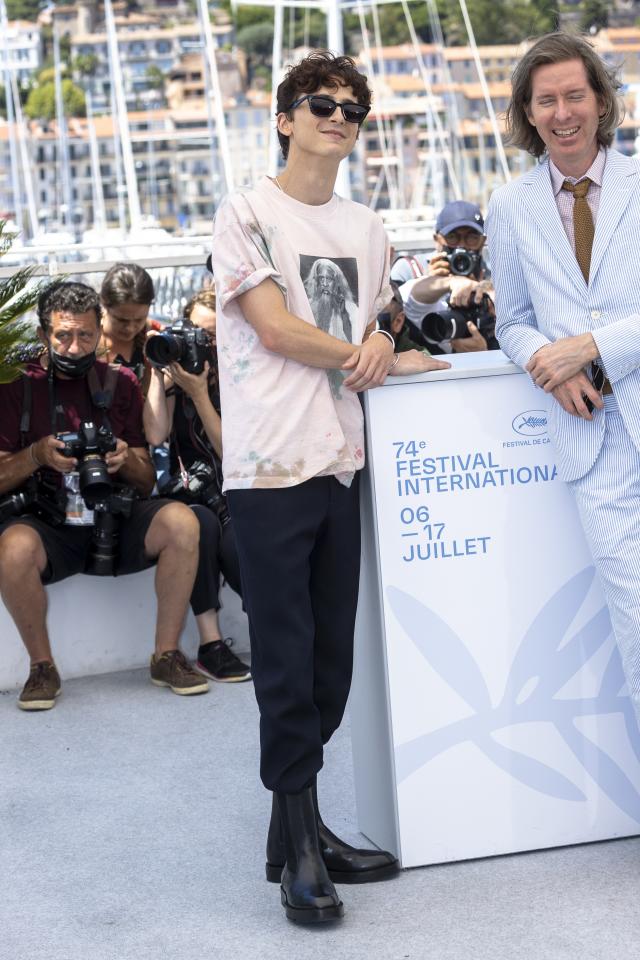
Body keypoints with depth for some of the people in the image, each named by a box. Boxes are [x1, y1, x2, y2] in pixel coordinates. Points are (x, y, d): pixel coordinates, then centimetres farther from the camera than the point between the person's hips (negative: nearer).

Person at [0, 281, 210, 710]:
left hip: (115, 522, 3)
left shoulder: (120, 383, 10)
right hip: (48, 527, -2)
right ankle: (43, 666, -12)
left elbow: (147, 483, 11)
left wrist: (127, 460, -11)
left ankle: (167, 655, -12)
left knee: (181, 521, -25)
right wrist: (36, 456, -17)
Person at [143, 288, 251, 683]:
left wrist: (200, 395, -15)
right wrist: (158, 373, -11)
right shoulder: (176, 369, 3)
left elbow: (230, 450, -9)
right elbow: (156, 435, -12)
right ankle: (211, 643, -31)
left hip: (232, 490, -1)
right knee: (204, 522, -34)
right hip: (187, 490, 1)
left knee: (233, 542, -34)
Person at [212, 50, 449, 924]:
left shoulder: (366, 229, 17)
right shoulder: (247, 214, 0)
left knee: (332, 660, 8)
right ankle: (297, 848, 5)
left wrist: (377, 341, -1)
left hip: (341, 462, 6)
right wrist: (377, 357, -1)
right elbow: (275, 329, -8)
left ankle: (300, 826, 19)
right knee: (287, 664, -3)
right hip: (271, 465, -6)